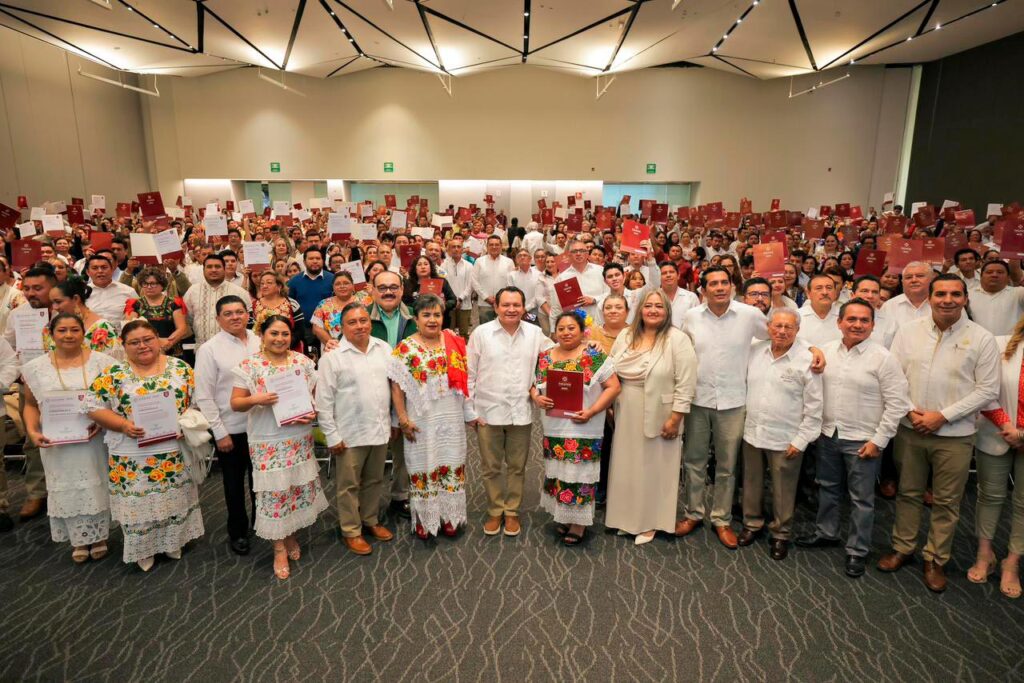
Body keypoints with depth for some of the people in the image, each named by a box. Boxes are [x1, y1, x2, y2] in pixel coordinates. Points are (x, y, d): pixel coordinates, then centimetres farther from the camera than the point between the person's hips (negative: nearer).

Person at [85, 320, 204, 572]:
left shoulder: (180, 368, 1)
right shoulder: (113, 374, -3)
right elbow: (94, 406, -3)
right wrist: (124, 425, -17)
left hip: (176, 451, 2)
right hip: (133, 456, -1)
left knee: (175, 498, 13)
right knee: (139, 501, 7)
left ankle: (173, 541, 34)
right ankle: (143, 549, 28)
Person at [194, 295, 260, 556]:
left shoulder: (260, 342, 1)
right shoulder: (209, 349, -7)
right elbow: (204, 397, -8)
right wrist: (220, 432, -10)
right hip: (230, 429, -2)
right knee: (234, 483, 15)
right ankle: (237, 532, 34)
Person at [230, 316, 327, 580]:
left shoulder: (303, 362, 2)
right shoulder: (249, 366, -7)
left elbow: (316, 394, 10)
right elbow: (235, 403, -6)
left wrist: (312, 412, -9)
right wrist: (255, 400, -26)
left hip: (300, 438, 3)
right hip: (267, 442, -3)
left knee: (299, 487, 11)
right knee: (274, 492, 2)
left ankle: (291, 535, 34)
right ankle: (279, 548, 18)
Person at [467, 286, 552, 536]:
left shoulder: (535, 333, 0)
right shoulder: (481, 333, -4)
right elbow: (469, 375, -2)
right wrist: (470, 411, -3)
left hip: (521, 412, 1)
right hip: (488, 412, -1)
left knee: (517, 467, 13)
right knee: (491, 467, 11)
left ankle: (512, 511, 30)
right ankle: (495, 511, 29)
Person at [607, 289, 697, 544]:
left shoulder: (677, 340, -13)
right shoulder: (626, 336, 4)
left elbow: (685, 384, -14)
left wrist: (675, 418, -16)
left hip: (658, 416, -5)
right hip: (627, 416, 5)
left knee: (652, 467, 9)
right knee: (626, 466, 15)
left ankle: (649, 521, 26)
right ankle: (627, 516, 33)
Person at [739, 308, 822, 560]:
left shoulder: (807, 360, -12)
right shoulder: (755, 351, 1)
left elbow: (813, 406, -10)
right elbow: (744, 383, 12)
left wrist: (801, 440, -11)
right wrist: (742, 419, 9)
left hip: (785, 439, -4)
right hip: (752, 432, 4)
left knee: (782, 490, 10)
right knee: (752, 483, 18)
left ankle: (781, 534, 29)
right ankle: (752, 523, 37)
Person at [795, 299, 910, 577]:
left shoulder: (882, 358, -12)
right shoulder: (827, 351, 1)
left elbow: (896, 403, -12)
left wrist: (879, 441, -13)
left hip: (862, 440, -5)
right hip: (828, 434, 5)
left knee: (861, 499, 7)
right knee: (827, 488, 20)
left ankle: (857, 551, 23)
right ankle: (825, 533, 39)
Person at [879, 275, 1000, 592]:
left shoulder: (982, 339, -6)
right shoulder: (908, 331, -1)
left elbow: (987, 390, -7)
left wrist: (942, 416, -13)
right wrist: (911, 411, -11)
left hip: (954, 435, -1)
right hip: (910, 429, 2)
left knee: (946, 502, 10)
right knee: (908, 493, 14)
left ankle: (935, 560, 27)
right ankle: (902, 548, 30)